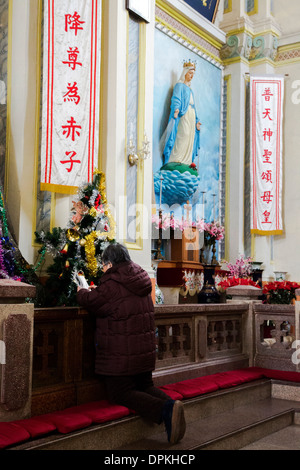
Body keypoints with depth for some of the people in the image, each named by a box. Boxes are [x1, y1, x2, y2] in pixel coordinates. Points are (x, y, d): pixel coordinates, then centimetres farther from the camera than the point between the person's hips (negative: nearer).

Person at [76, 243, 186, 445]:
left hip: (121, 355, -8)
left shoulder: (112, 283, -16)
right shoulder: (140, 280, 11)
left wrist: (81, 291, 14)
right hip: (145, 350, 8)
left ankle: (165, 410, -24)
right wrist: (95, 291, 25)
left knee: (121, 393, -1)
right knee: (145, 387, 21)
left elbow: (90, 301, -8)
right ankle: (170, 405, -9)